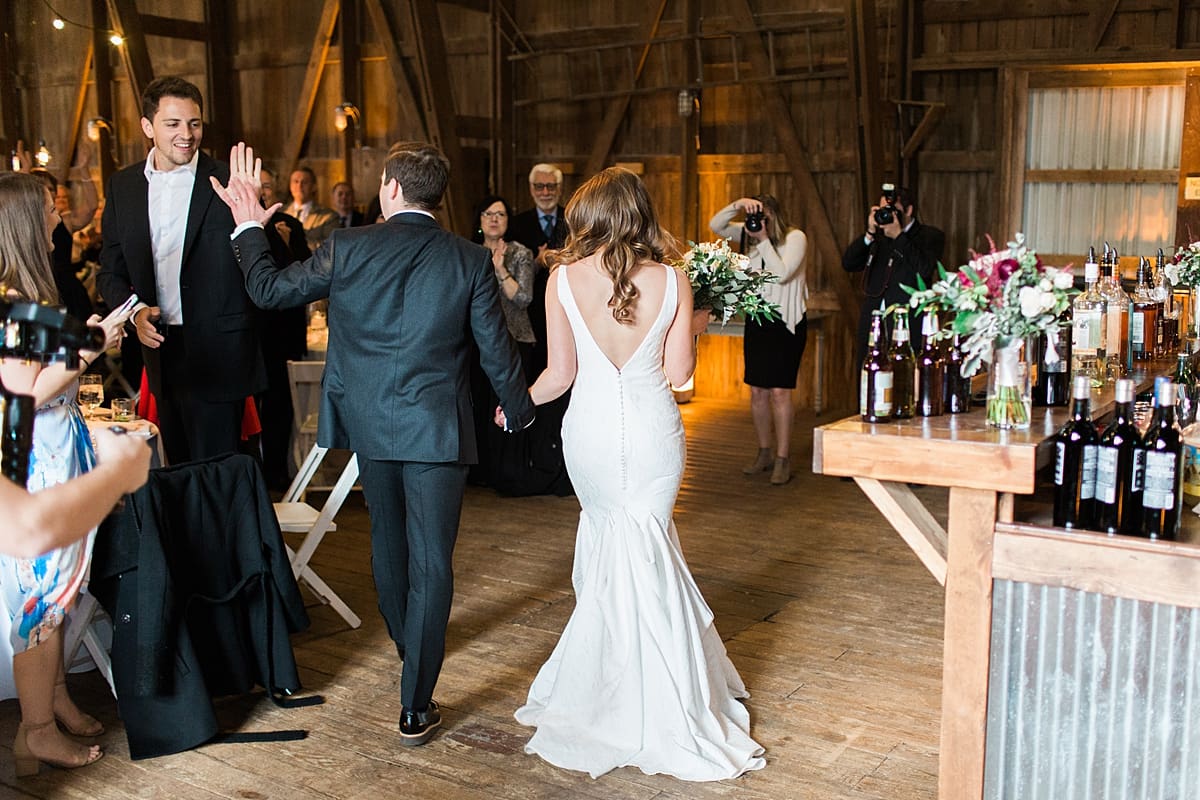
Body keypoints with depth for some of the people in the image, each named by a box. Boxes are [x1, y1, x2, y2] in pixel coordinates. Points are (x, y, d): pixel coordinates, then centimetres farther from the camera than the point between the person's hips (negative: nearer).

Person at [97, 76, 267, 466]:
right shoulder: (122, 186, 8)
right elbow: (110, 271, 13)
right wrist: (134, 311, -6)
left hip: (217, 356, -4)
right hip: (161, 350, 5)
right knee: (178, 470, 15)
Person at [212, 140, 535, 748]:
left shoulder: (346, 247, -7)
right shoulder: (470, 260, -7)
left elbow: (269, 289, 3)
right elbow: (496, 350, -1)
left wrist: (249, 226, 19)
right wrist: (519, 410, 16)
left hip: (368, 423, 3)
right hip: (436, 428, -2)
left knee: (388, 535, 24)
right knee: (430, 560, 2)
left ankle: (406, 646, 47)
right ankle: (415, 707, 5)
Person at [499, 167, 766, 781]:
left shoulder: (564, 278, -6)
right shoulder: (672, 282, -6)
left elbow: (561, 373, -4)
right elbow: (679, 372, -3)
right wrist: (694, 326, 16)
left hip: (589, 430, 0)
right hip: (653, 431, 0)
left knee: (605, 534, 20)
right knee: (645, 552, 13)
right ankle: (658, 706, 16)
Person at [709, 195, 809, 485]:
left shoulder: (795, 238, -9)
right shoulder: (749, 234, 6)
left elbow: (781, 274, -20)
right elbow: (715, 225, -3)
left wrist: (764, 240, -18)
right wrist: (738, 205, -17)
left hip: (787, 322, -5)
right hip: (757, 320, 6)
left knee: (779, 391, -9)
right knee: (757, 391, 8)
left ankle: (783, 459, -2)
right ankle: (765, 453, 21)